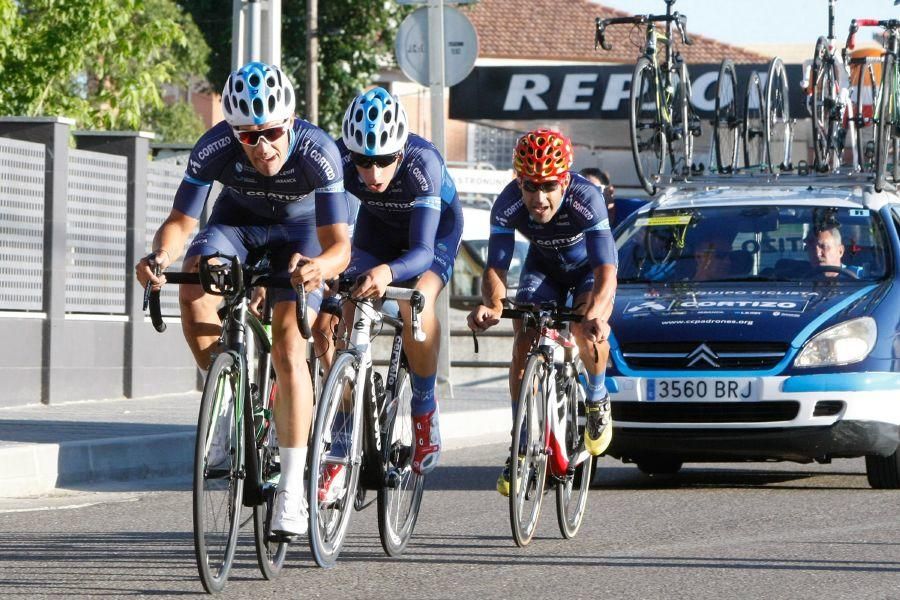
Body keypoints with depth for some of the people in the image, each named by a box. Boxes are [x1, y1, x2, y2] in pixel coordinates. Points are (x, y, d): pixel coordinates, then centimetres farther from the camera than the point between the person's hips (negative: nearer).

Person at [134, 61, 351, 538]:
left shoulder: (317, 152, -34)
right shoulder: (213, 149, -30)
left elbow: (338, 244, -39)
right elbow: (181, 220, -25)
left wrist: (320, 265, -62)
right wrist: (161, 255, -47)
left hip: (299, 231, -2)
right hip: (237, 221, 2)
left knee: (288, 346, -20)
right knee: (194, 292, -29)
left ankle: (291, 491, -16)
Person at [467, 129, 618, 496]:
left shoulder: (586, 198, -38)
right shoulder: (508, 205, -30)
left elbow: (605, 271, -43)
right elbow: (496, 268, -29)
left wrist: (594, 314, -63)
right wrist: (492, 303, -52)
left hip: (589, 268, -3)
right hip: (543, 268, 3)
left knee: (587, 328, -31)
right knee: (525, 340, -17)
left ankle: (597, 400, 0)